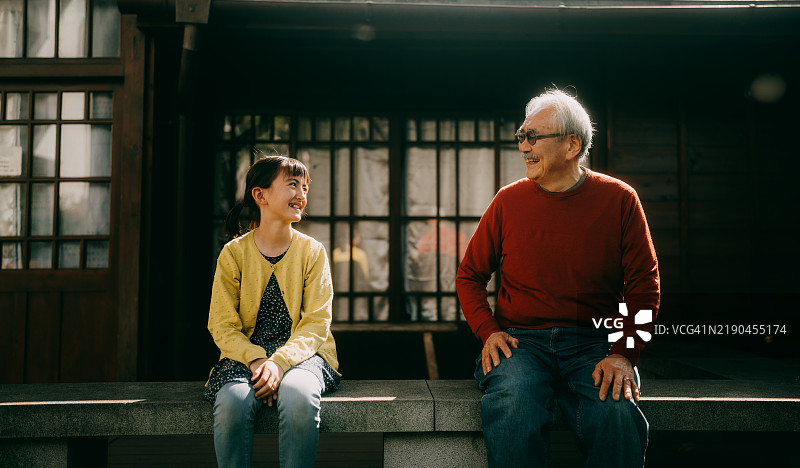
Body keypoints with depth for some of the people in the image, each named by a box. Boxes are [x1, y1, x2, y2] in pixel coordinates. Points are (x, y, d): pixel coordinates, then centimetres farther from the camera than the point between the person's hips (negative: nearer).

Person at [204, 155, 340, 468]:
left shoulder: (312, 252, 3)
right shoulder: (234, 253, 3)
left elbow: (316, 324, -3)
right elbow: (222, 325, 0)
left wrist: (280, 361, -21)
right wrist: (255, 360, -19)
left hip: (301, 353, 0)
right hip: (246, 354, 0)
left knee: (298, 395, -35)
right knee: (233, 401, -33)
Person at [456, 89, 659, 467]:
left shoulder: (618, 199, 4)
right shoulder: (509, 201, 6)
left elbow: (643, 284, 4)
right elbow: (469, 276, 14)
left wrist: (623, 352, -10)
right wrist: (488, 330, -4)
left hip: (594, 343, 0)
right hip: (520, 341, 1)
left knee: (617, 416, -32)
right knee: (513, 412, -33)